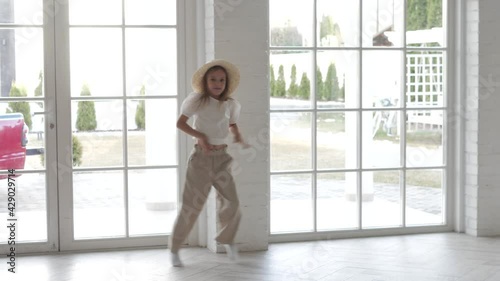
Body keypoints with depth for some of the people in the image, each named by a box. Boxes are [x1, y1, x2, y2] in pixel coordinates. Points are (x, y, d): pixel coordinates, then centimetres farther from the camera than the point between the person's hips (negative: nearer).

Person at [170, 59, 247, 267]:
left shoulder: (229, 104, 6)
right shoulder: (198, 100, -5)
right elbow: (180, 123, -4)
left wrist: (238, 137, -1)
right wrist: (199, 135, -17)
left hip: (222, 158, 4)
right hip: (202, 158, -4)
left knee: (231, 202, -1)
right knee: (192, 205, -4)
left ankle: (227, 239, 27)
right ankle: (175, 248, 9)